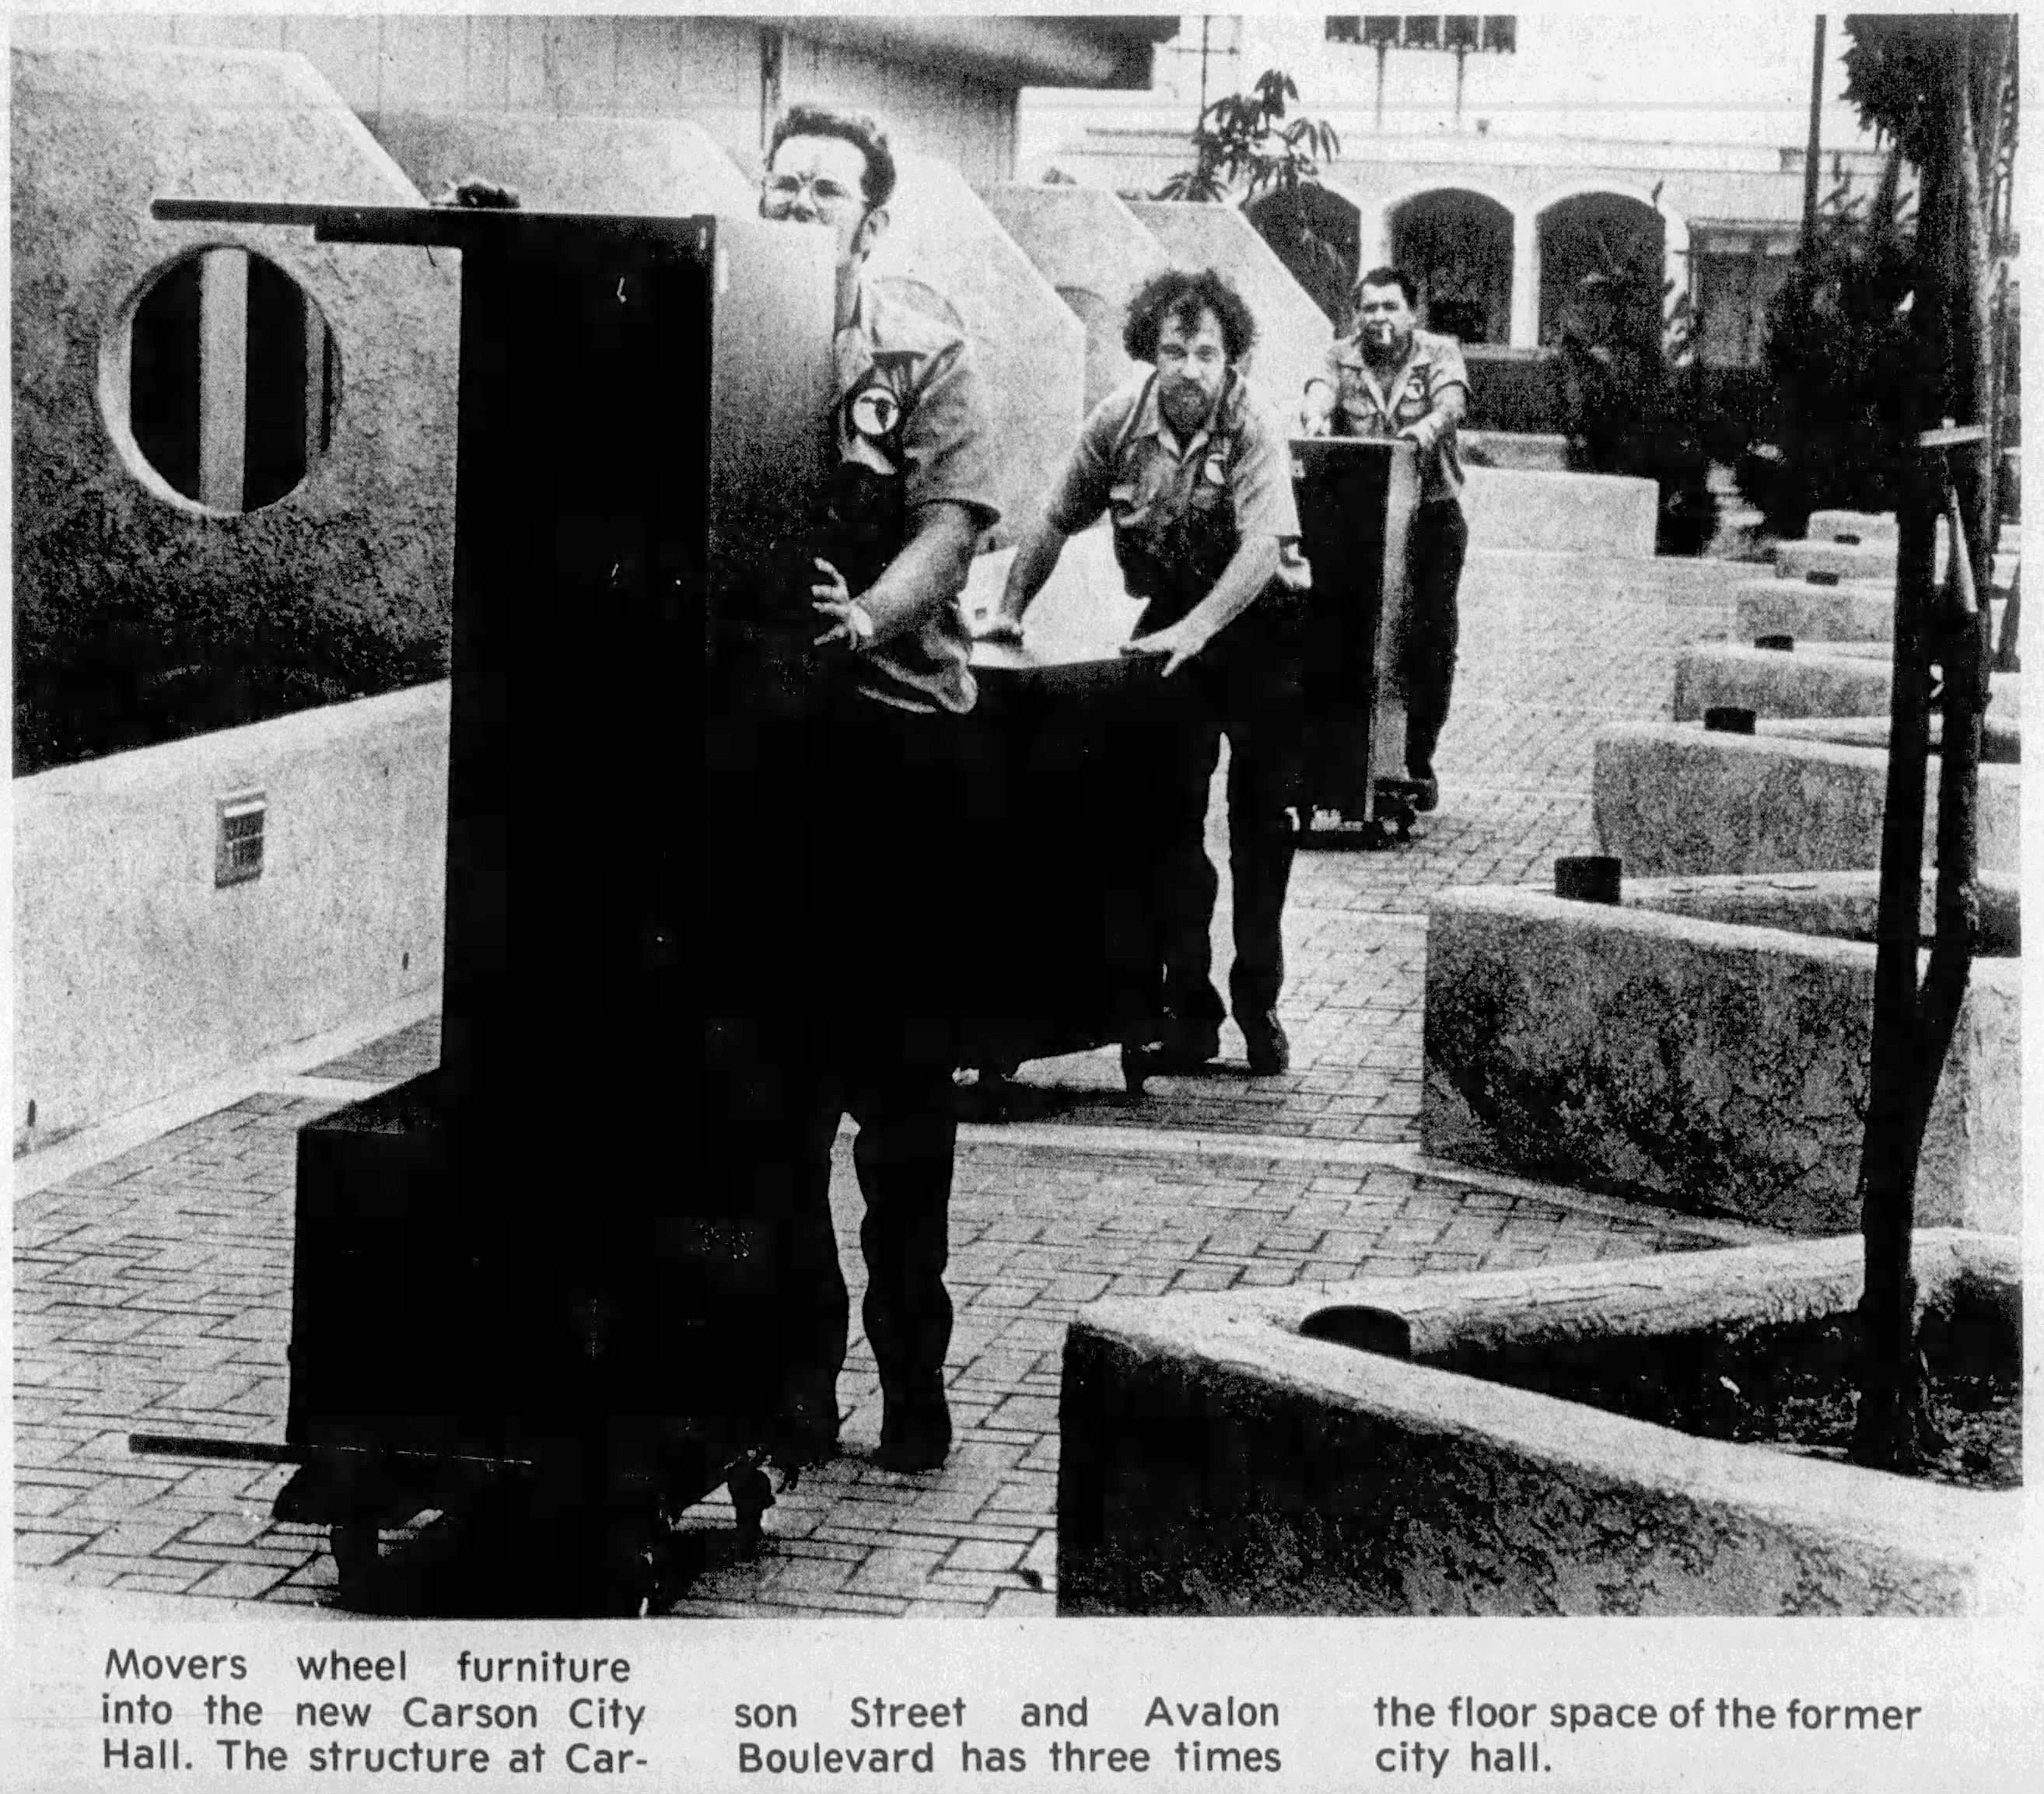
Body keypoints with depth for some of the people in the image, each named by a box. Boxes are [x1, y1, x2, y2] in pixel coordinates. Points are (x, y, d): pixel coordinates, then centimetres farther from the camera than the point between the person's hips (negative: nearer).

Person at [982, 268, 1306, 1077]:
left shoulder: (1253, 430, -20)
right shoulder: (1119, 420, -8)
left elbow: (1263, 548, -30)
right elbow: (1058, 523, 3)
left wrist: (1194, 631, -40)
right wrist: (1009, 610, -2)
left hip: (1260, 623, -3)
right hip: (1171, 623, 3)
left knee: (1263, 822, 3)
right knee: (1170, 820, -3)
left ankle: (1259, 1005, 13)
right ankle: (1188, 1011, 1)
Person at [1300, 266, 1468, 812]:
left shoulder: (1439, 353, 3)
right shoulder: (1341, 357, 7)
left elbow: (1452, 398, -16)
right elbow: (1321, 390, -13)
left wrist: (1429, 425, -39)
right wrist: (1315, 420, -38)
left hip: (1429, 515, -1)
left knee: (1430, 640, -2)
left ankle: (1417, 763, 8)